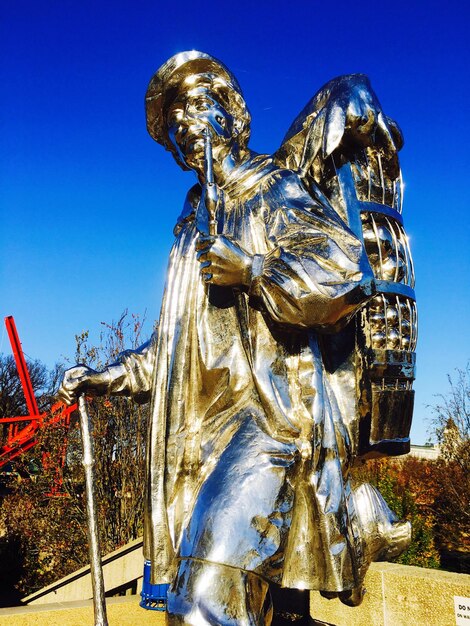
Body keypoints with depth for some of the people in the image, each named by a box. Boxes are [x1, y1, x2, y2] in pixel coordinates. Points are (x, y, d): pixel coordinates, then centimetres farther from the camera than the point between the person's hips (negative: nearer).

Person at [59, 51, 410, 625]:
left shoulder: (272, 193, 4)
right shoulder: (195, 224, 24)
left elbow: (348, 274, -13)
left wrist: (250, 267, -14)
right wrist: (109, 378, 21)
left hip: (267, 413, -8)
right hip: (206, 432, 8)